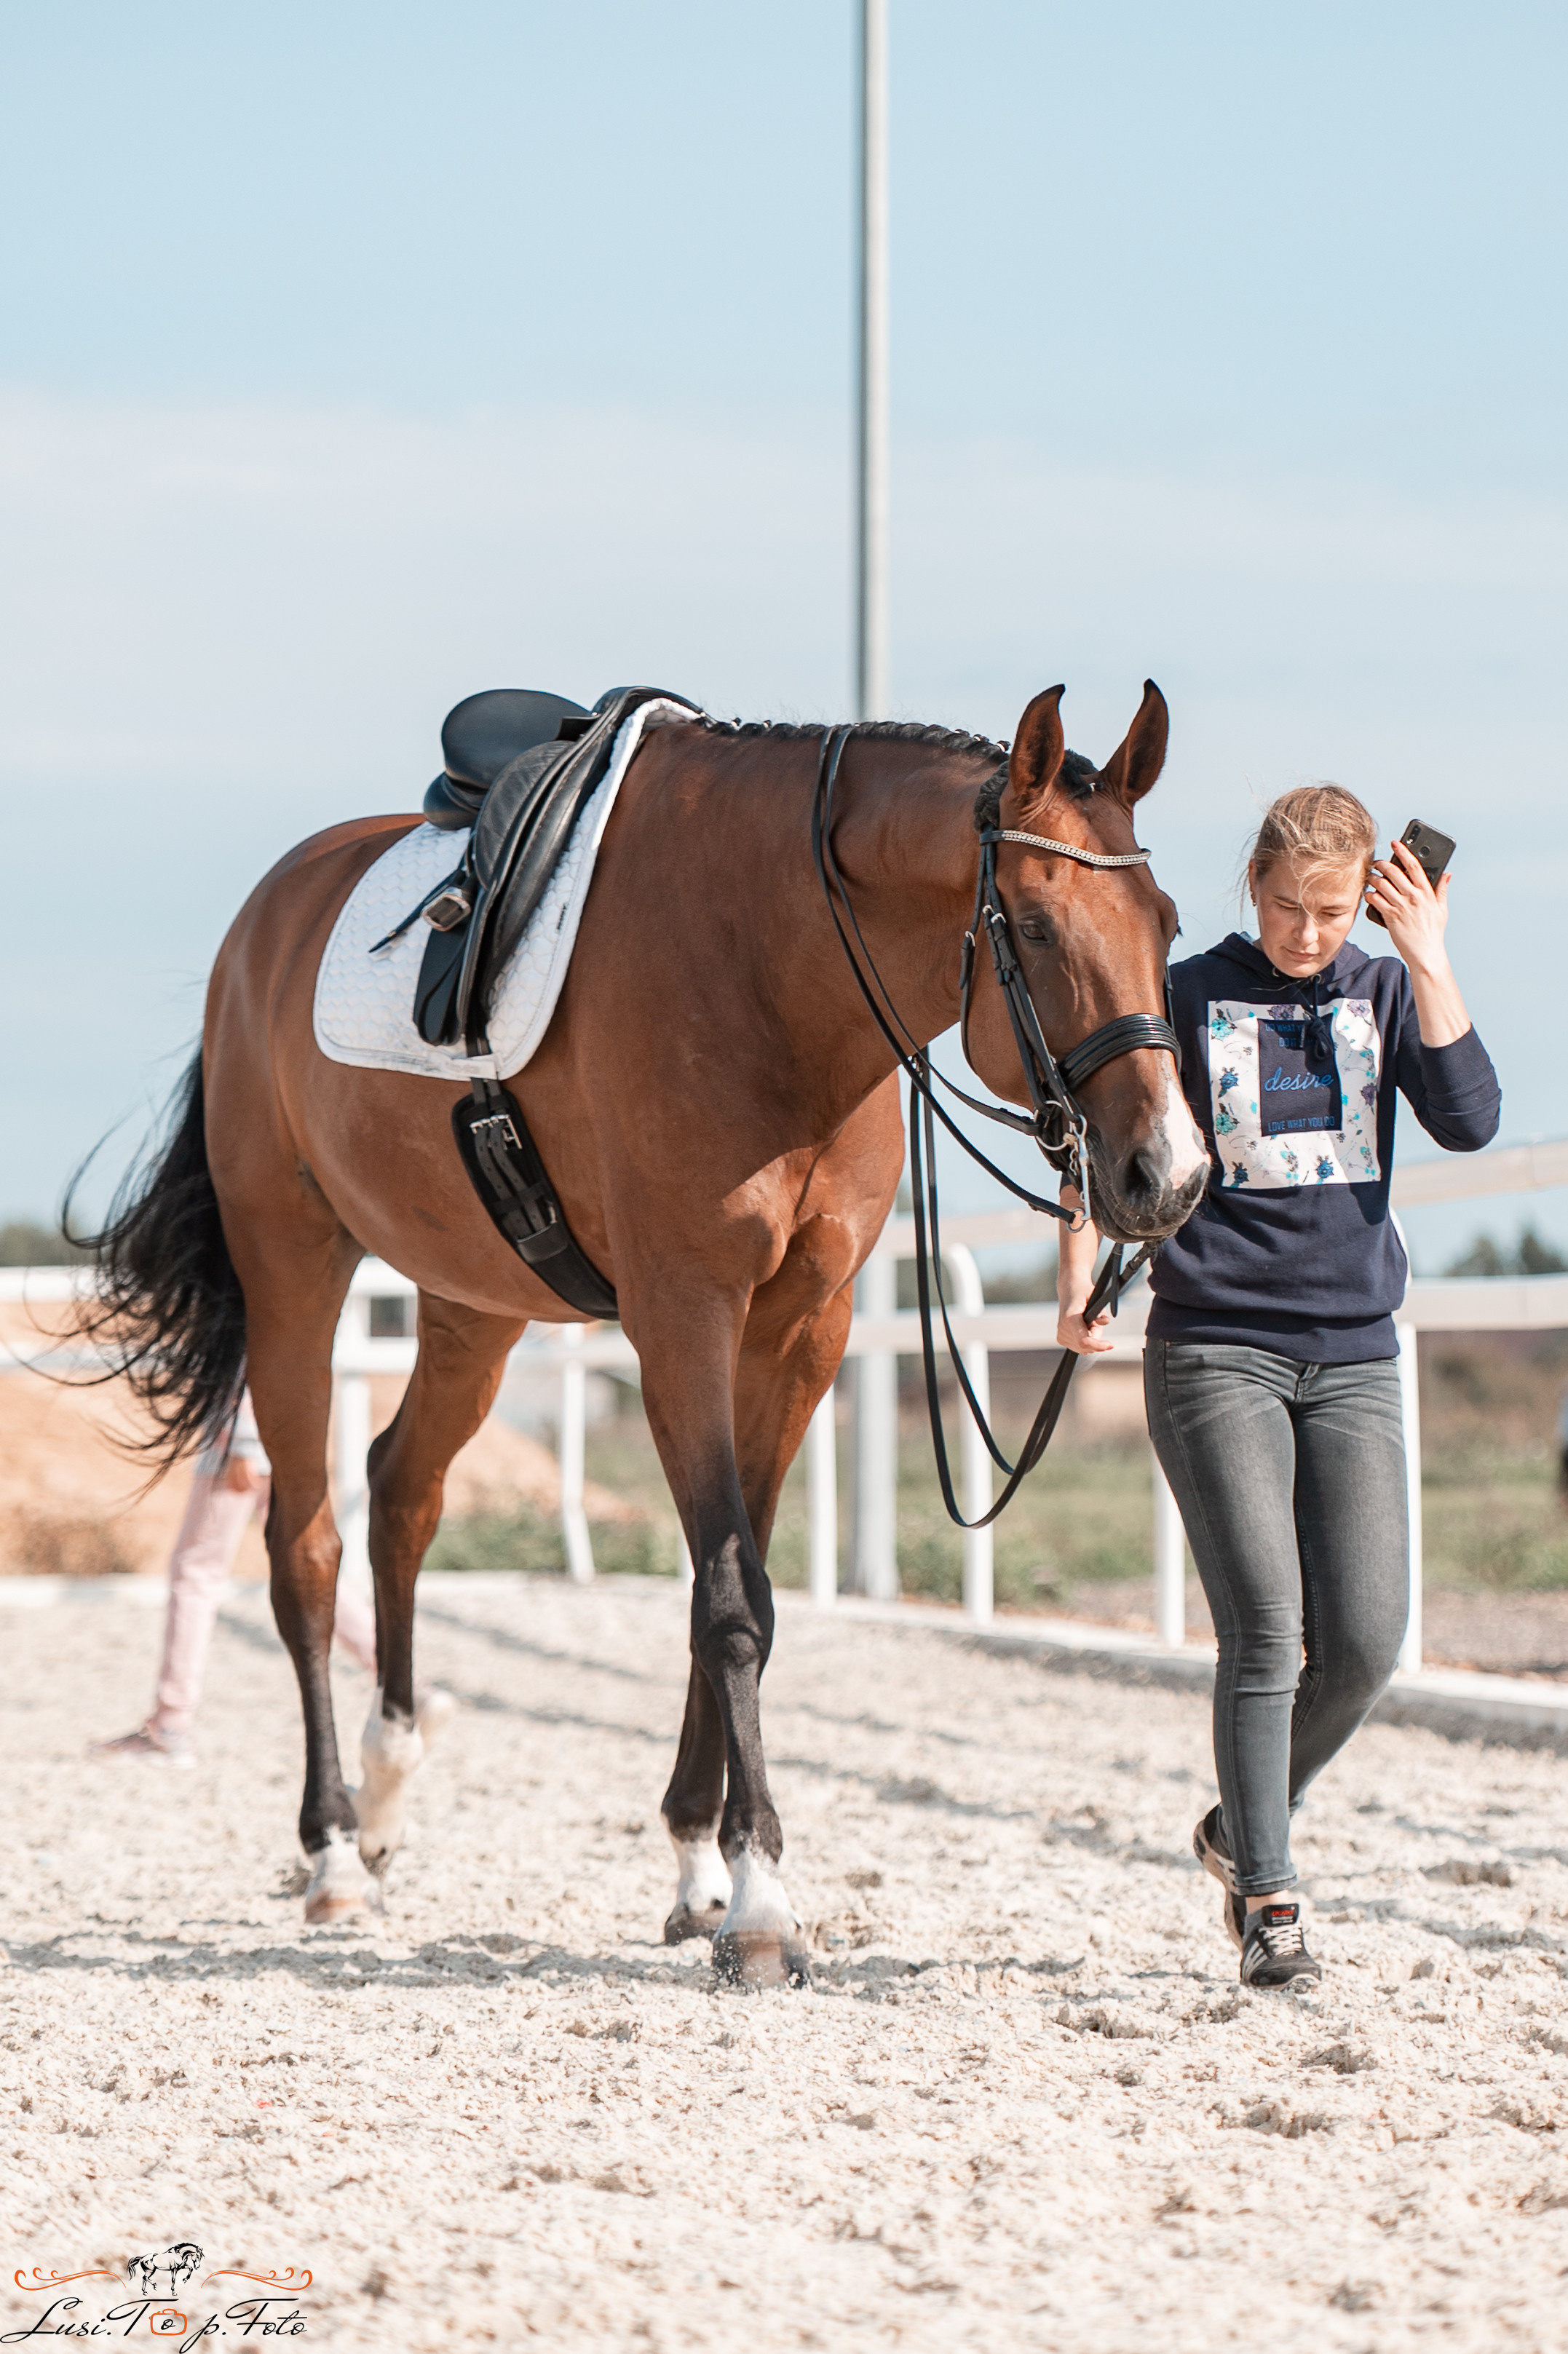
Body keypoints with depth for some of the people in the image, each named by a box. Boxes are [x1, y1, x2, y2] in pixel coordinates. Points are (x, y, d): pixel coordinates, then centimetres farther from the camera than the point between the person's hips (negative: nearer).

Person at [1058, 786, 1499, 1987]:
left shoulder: (1384, 995, 7)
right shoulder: (1189, 999, 1)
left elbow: (1470, 1120, -7)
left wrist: (1431, 962, -11)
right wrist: (1080, 1280, -10)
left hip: (1353, 1358, 3)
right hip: (1213, 1351, -3)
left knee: (1365, 1641, -2)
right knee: (1266, 1631, -12)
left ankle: (1241, 1828, 22)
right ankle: (1267, 1902, -5)